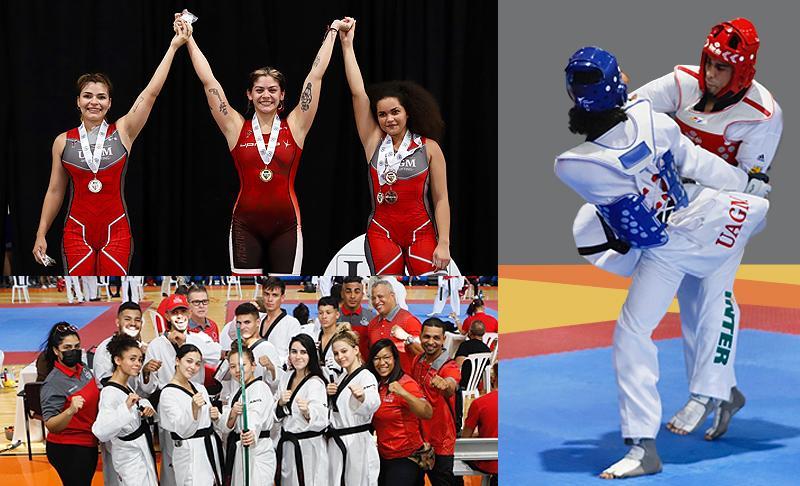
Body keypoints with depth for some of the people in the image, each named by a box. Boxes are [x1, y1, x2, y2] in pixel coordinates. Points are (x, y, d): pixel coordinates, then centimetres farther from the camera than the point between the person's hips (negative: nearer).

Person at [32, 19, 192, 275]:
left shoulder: (122, 132, 0)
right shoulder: (63, 141, 4)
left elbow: (151, 92, -5)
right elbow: (55, 191, 10)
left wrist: (174, 45, -8)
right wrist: (41, 234, 7)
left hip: (116, 232, -1)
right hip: (77, 232, 1)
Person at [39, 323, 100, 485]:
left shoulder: (84, 369, 2)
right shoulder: (53, 383, -21)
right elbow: (51, 426, -26)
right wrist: (70, 410, -41)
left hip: (89, 445, 8)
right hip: (68, 450, -8)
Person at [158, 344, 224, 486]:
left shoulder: (200, 388, 11)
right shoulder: (168, 393, -11)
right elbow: (183, 430, -17)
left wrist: (215, 416, 1)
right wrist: (194, 409, -33)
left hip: (211, 448, 7)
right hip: (190, 455, -7)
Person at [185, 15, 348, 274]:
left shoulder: (294, 127, 2)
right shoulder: (237, 128, 2)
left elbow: (315, 76, 4)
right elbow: (208, 81, 2)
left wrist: (332, 33, 6)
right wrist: (189, 39, 3)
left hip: (286, 225, 0)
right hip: (246, 225, 0)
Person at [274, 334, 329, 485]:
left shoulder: (316, 383, -15)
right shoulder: (285, 378, 7)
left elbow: (320, 421, -26)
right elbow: (277, 416, 13)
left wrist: (307, 412, -46)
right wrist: (280, 403, -7)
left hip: (308, 447, -6)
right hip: (286, 446, 6)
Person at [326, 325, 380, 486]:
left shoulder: (366, 376, -12)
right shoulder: (341, 378, 14)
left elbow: (373, 403, -34)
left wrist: (362, 397, -56)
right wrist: (328, 394, 3)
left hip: (358, 444, -8)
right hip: (336, 443, 8)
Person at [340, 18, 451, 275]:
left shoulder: (429, 147, -1)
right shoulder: (374, 141, 4)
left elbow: (441, 199, -1)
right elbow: (358, 93, 0)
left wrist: (444, 243, -9)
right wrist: (347, 45, -1)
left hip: (421, 233, -1)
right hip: (382, 232, 2)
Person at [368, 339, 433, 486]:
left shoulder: (406, 383, -17)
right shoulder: (376, 384, 3)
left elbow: (427, 413, -32)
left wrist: (403, 393, -44)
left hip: (406, 458, -7)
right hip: (383, 457, 7)